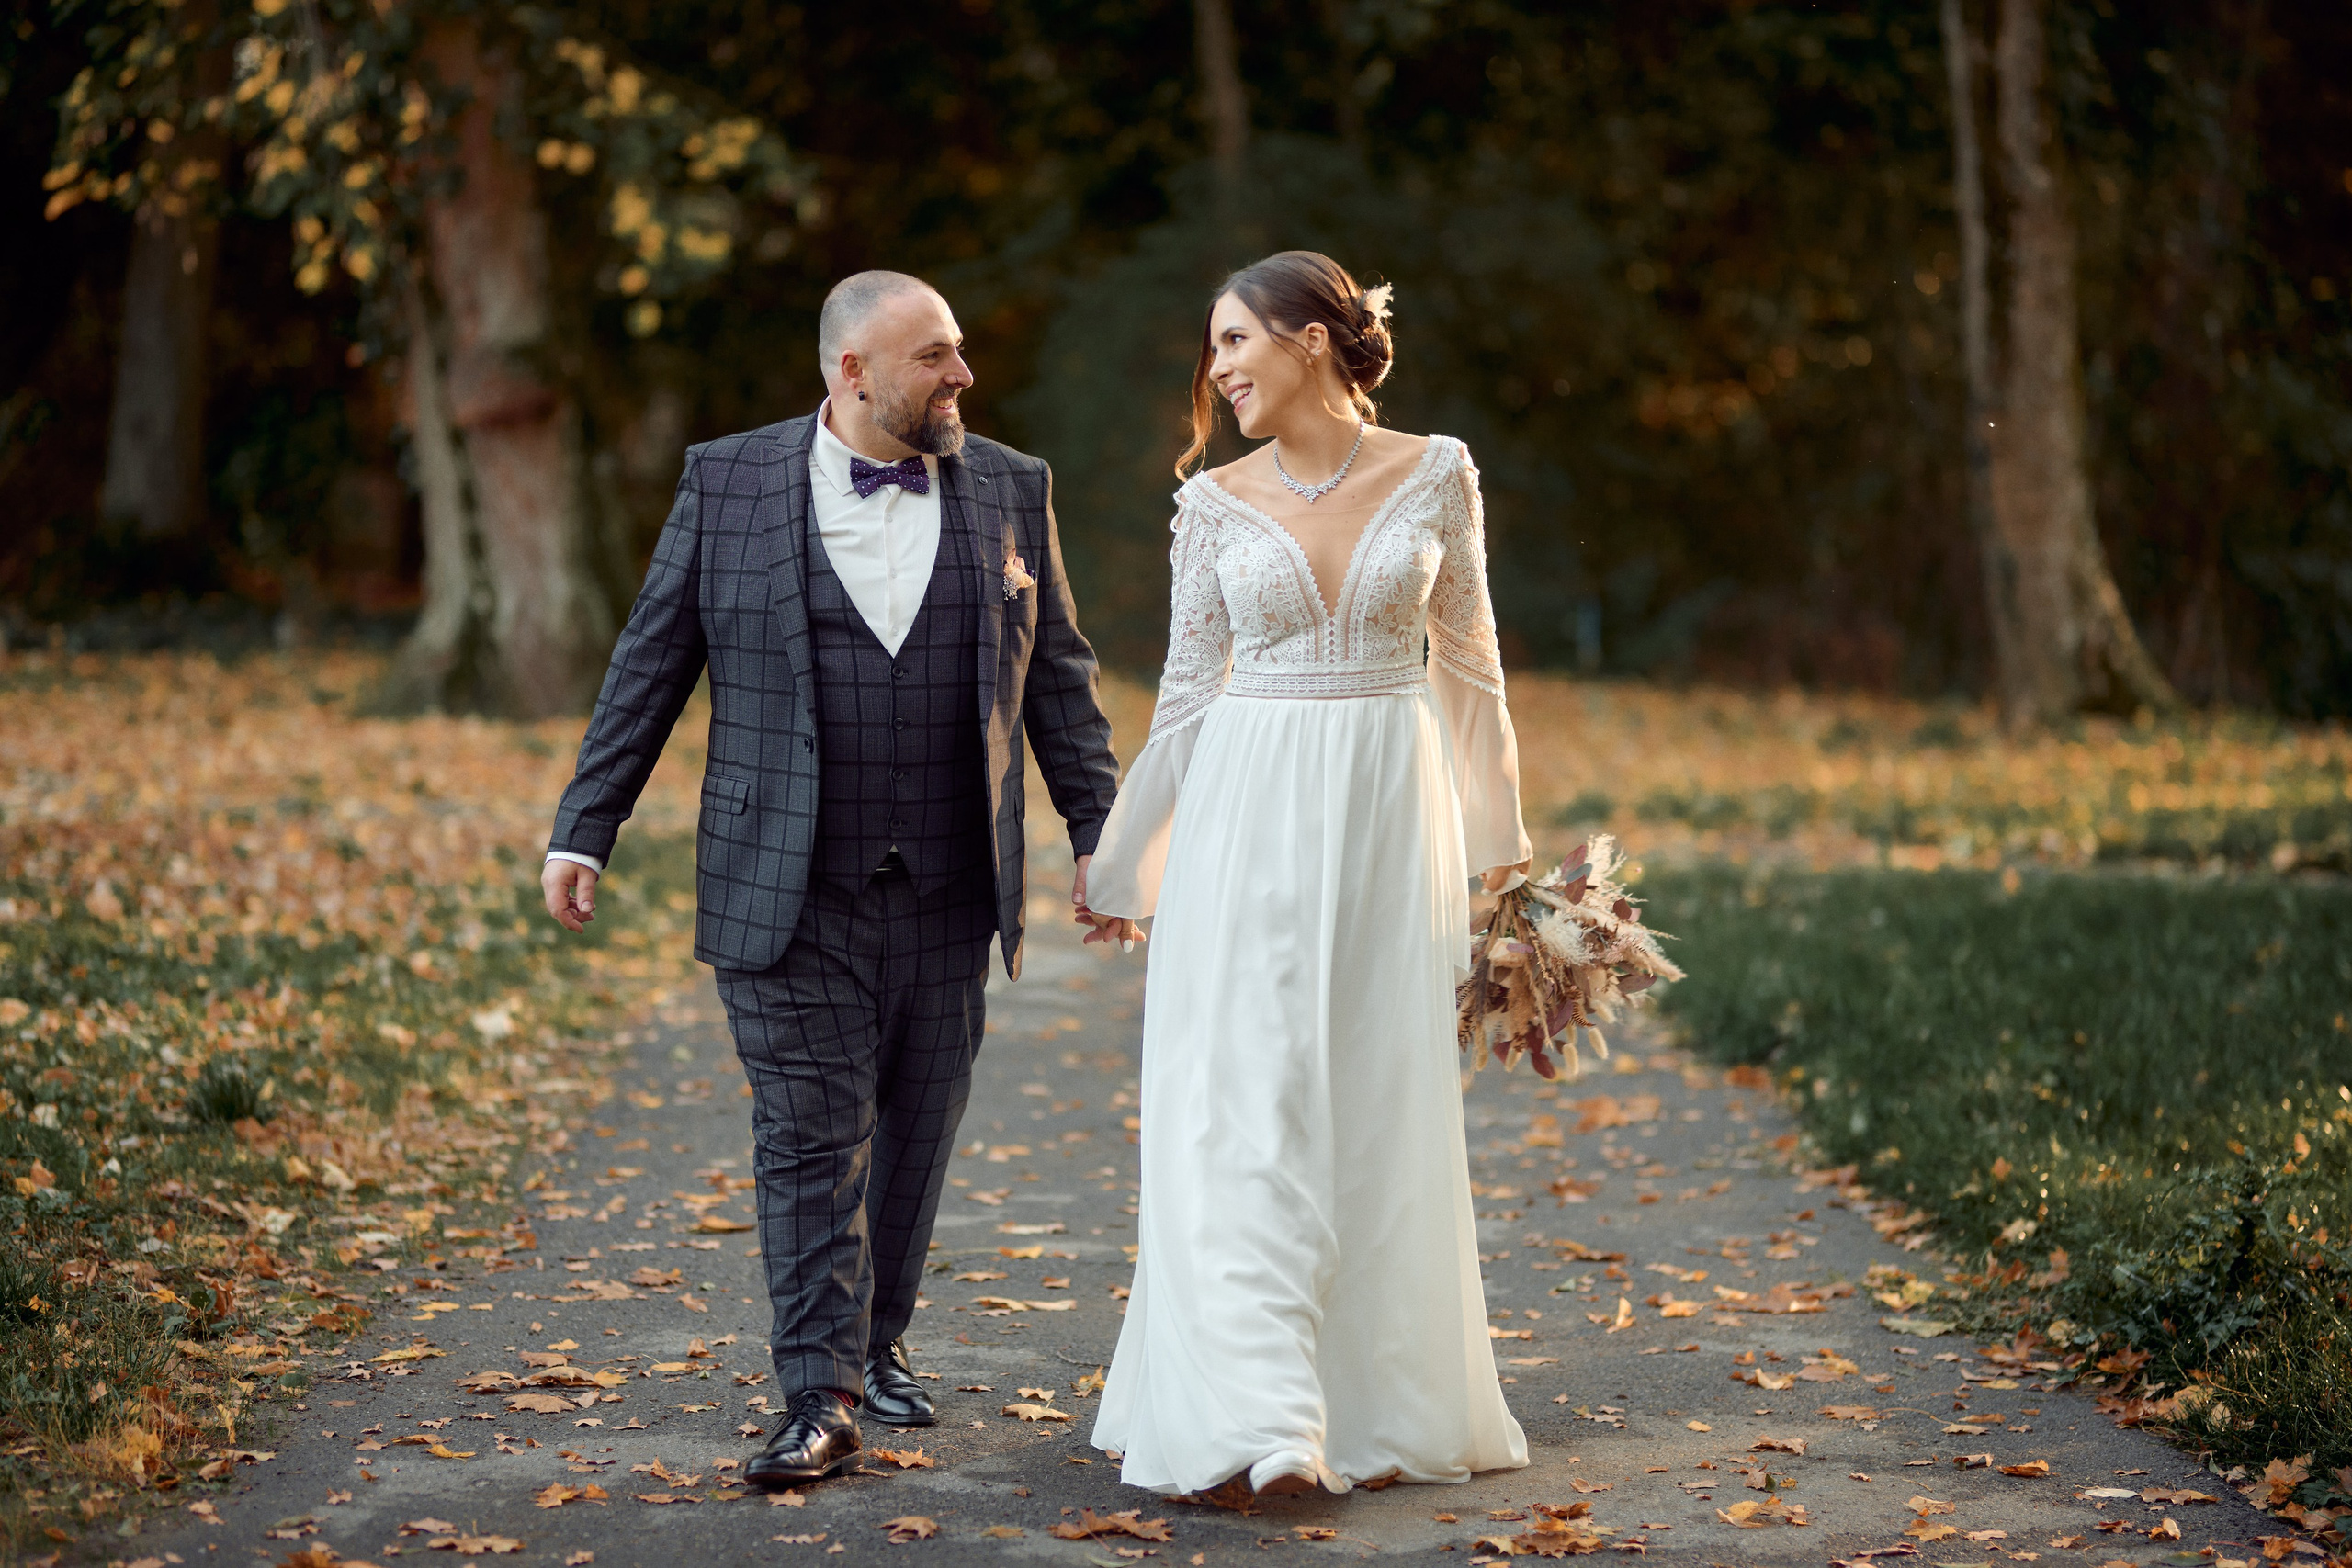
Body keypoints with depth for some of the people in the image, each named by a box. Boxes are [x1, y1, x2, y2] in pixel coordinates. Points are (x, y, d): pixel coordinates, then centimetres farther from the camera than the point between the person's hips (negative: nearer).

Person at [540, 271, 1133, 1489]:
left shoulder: (1010, 491, 7)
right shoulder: (727, 484, 1)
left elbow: (1058, 679, 11)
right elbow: (649, 667, 3)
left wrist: (1101, 835, 7)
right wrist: (584, 830, 0)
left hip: (949, 897, 3)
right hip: (789, 895, -3)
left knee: (916, 1133, 11)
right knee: (812, 1141, -4)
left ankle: (877, 1344, 29)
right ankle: (819, 1401, -2)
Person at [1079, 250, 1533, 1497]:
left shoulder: (1435, 475, 1)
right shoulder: (1216, 504, 2)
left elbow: (1468, 659, 10)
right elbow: (1188, 690, 9)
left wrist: (1498, 837, 13)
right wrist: (1120, 865, 12)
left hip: (1389, 812, 0)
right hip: (1250, 817, 0)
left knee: (1381, 1109, 6)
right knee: (1245, 1102, -9)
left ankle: (1381, 1407, 18)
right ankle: (1262, 1424, -13)